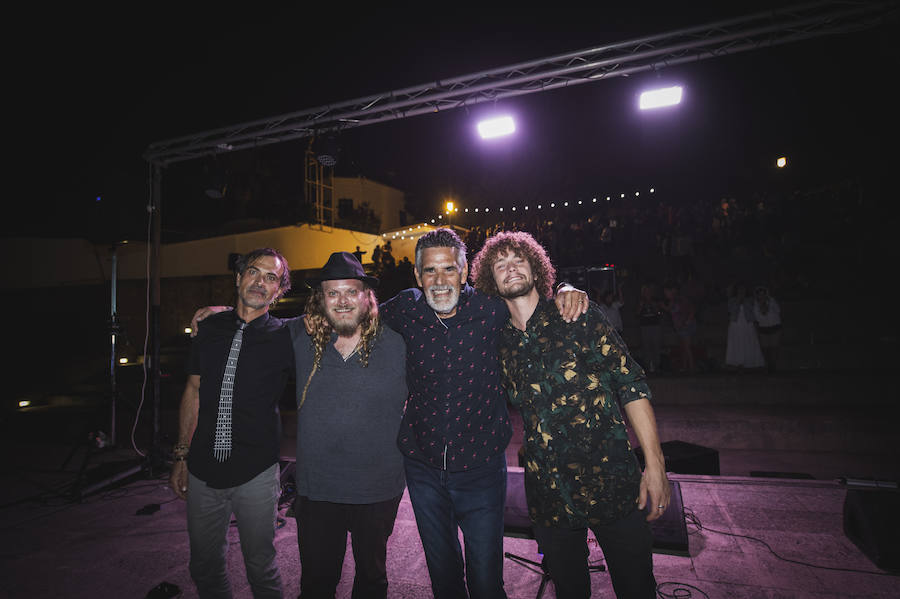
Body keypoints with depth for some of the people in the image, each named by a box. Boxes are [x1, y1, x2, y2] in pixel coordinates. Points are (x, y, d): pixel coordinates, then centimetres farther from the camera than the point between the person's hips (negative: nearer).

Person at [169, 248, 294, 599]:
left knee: (261, 568, 11)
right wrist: (181, 455, 9)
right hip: (203, 471, 4)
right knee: (205, 567, 20)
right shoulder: (211, 328, 3)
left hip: (256, 473, -3)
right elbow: (194, 392, 9)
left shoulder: (283, 338, -9)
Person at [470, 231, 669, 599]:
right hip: (548, 496, 3)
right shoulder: (500, 343, 3)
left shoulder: (578, 316, -5)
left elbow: (631, 385, -7)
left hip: (610, 482, -2)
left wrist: (654, 464, -12)